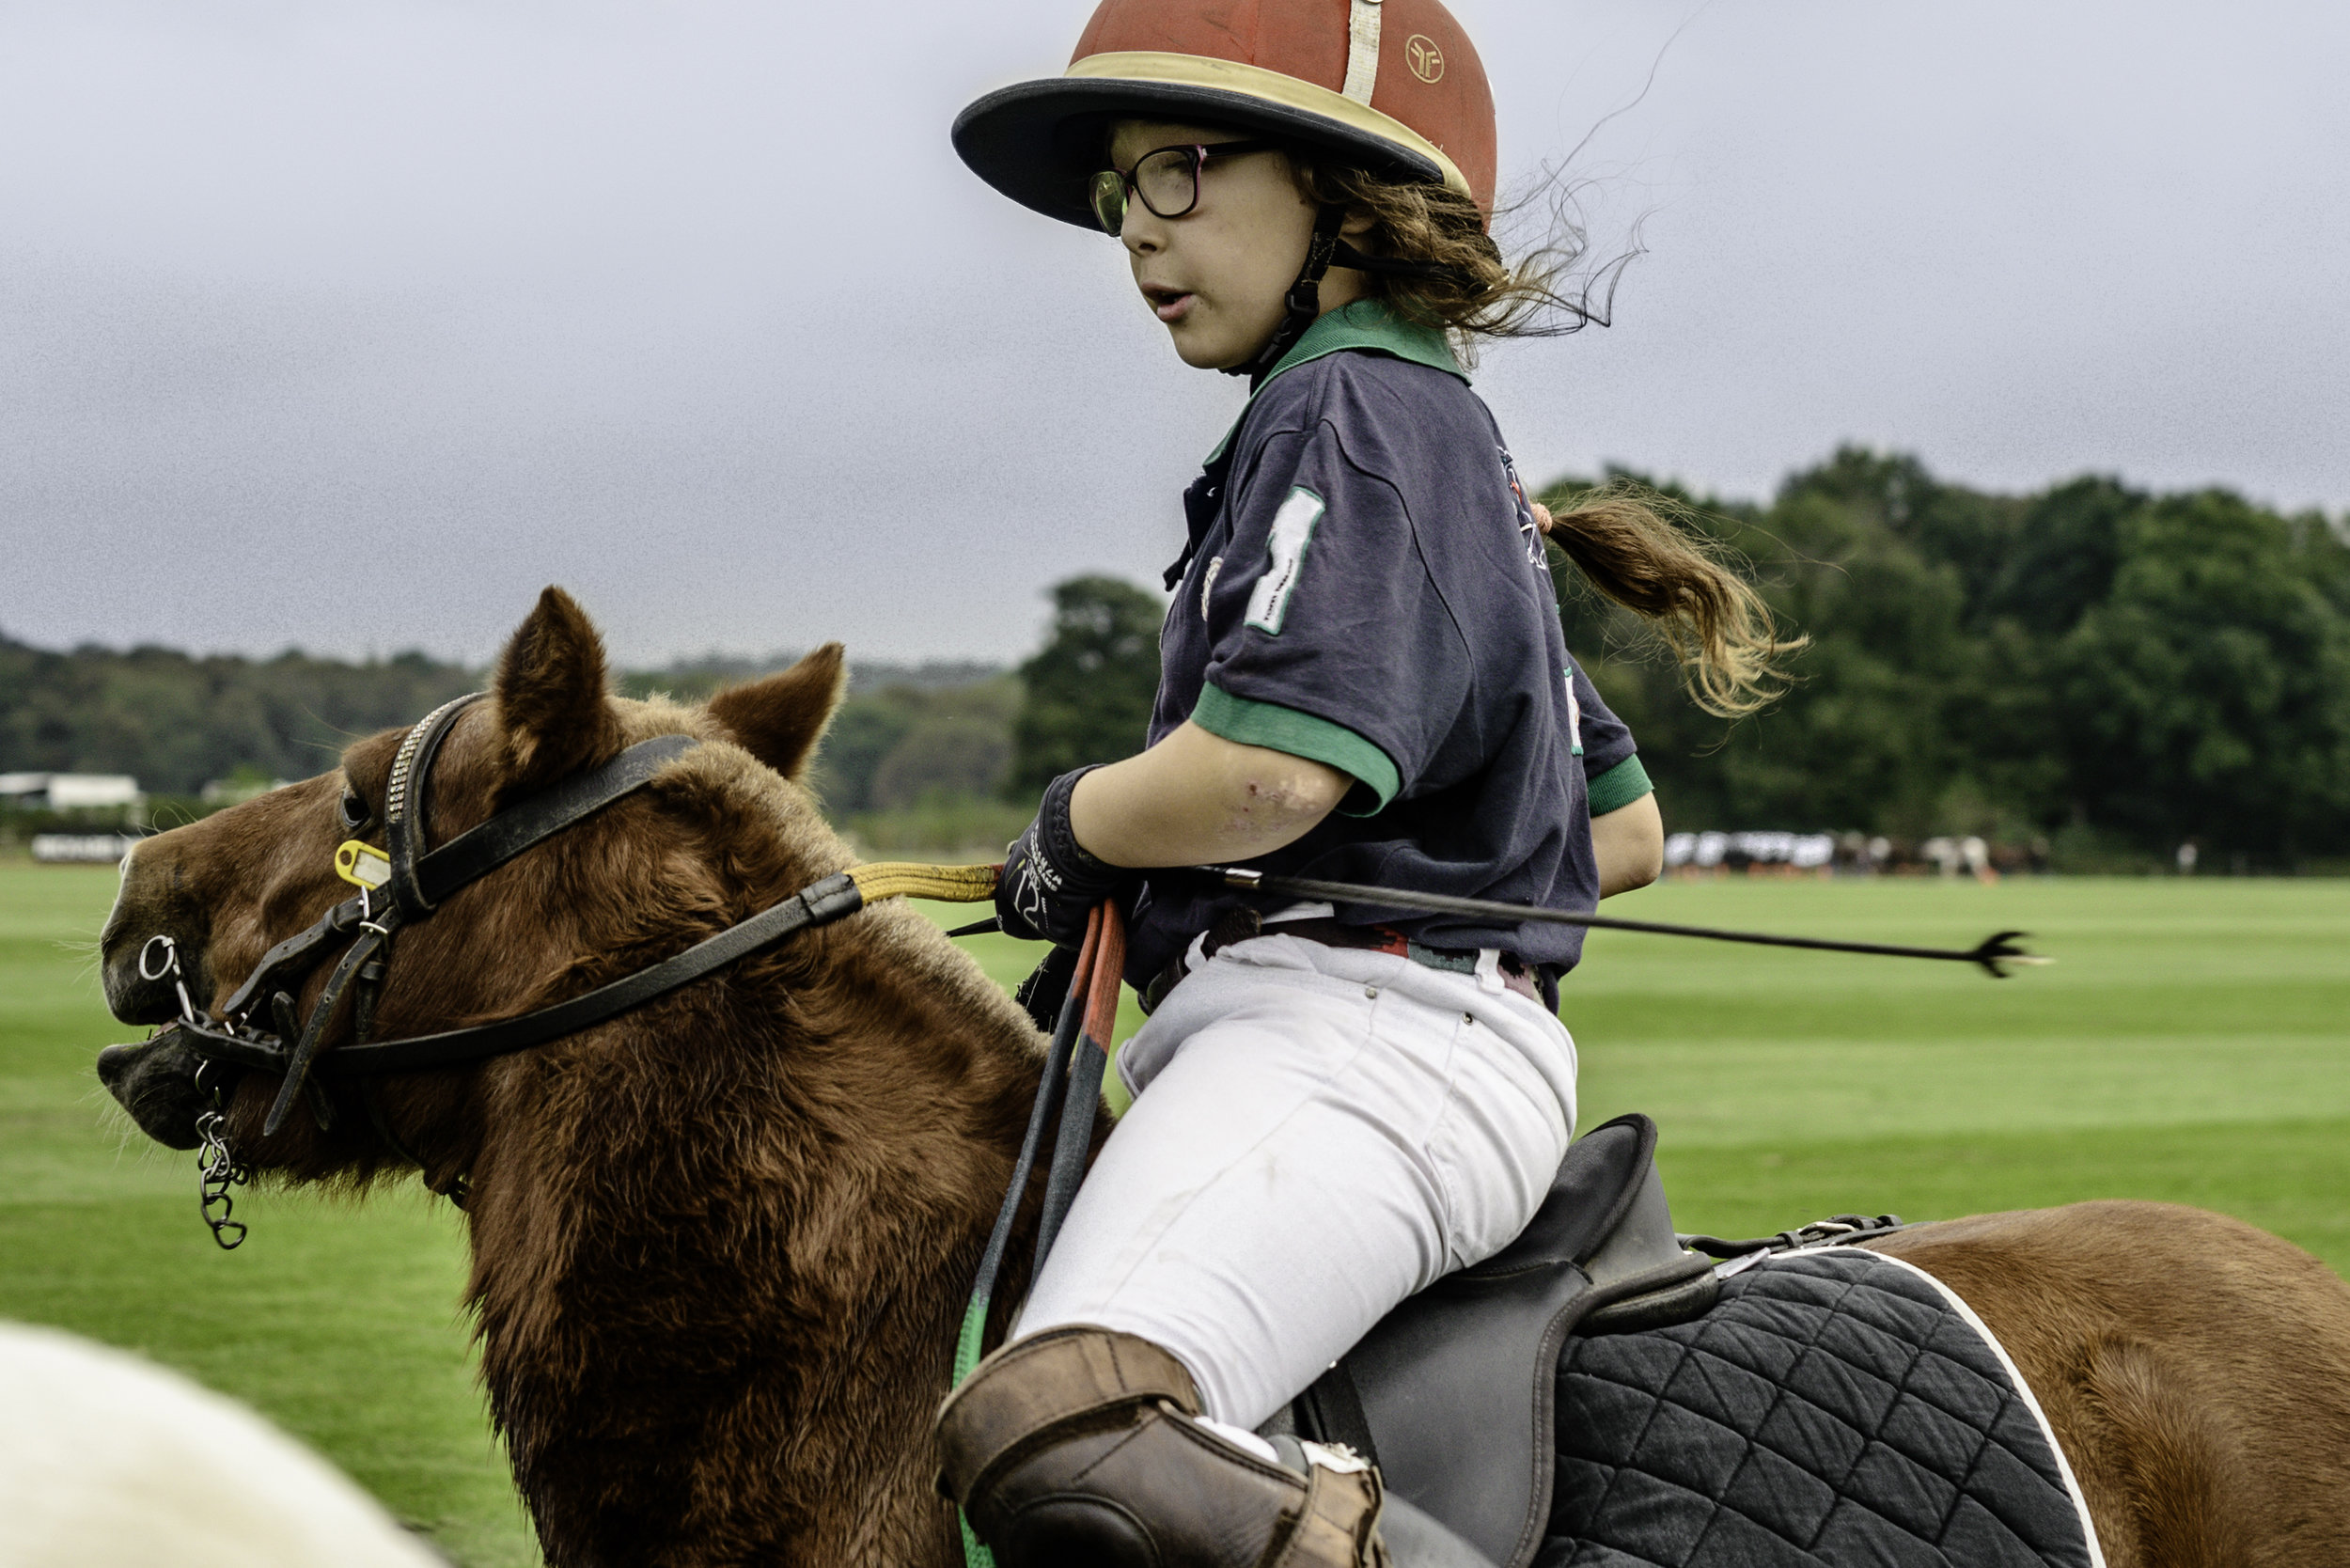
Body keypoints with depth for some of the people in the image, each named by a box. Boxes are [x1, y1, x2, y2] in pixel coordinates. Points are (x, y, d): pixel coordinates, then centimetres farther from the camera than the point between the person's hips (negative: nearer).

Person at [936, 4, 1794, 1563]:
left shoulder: (1353, 411, -7)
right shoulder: (1449, 440, 25)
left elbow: (1264, 772, -22)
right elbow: (1623, 830, 30)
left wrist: (1067, 836, -3)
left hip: (1358, 1035, -11)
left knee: (1062, 1438, -36)